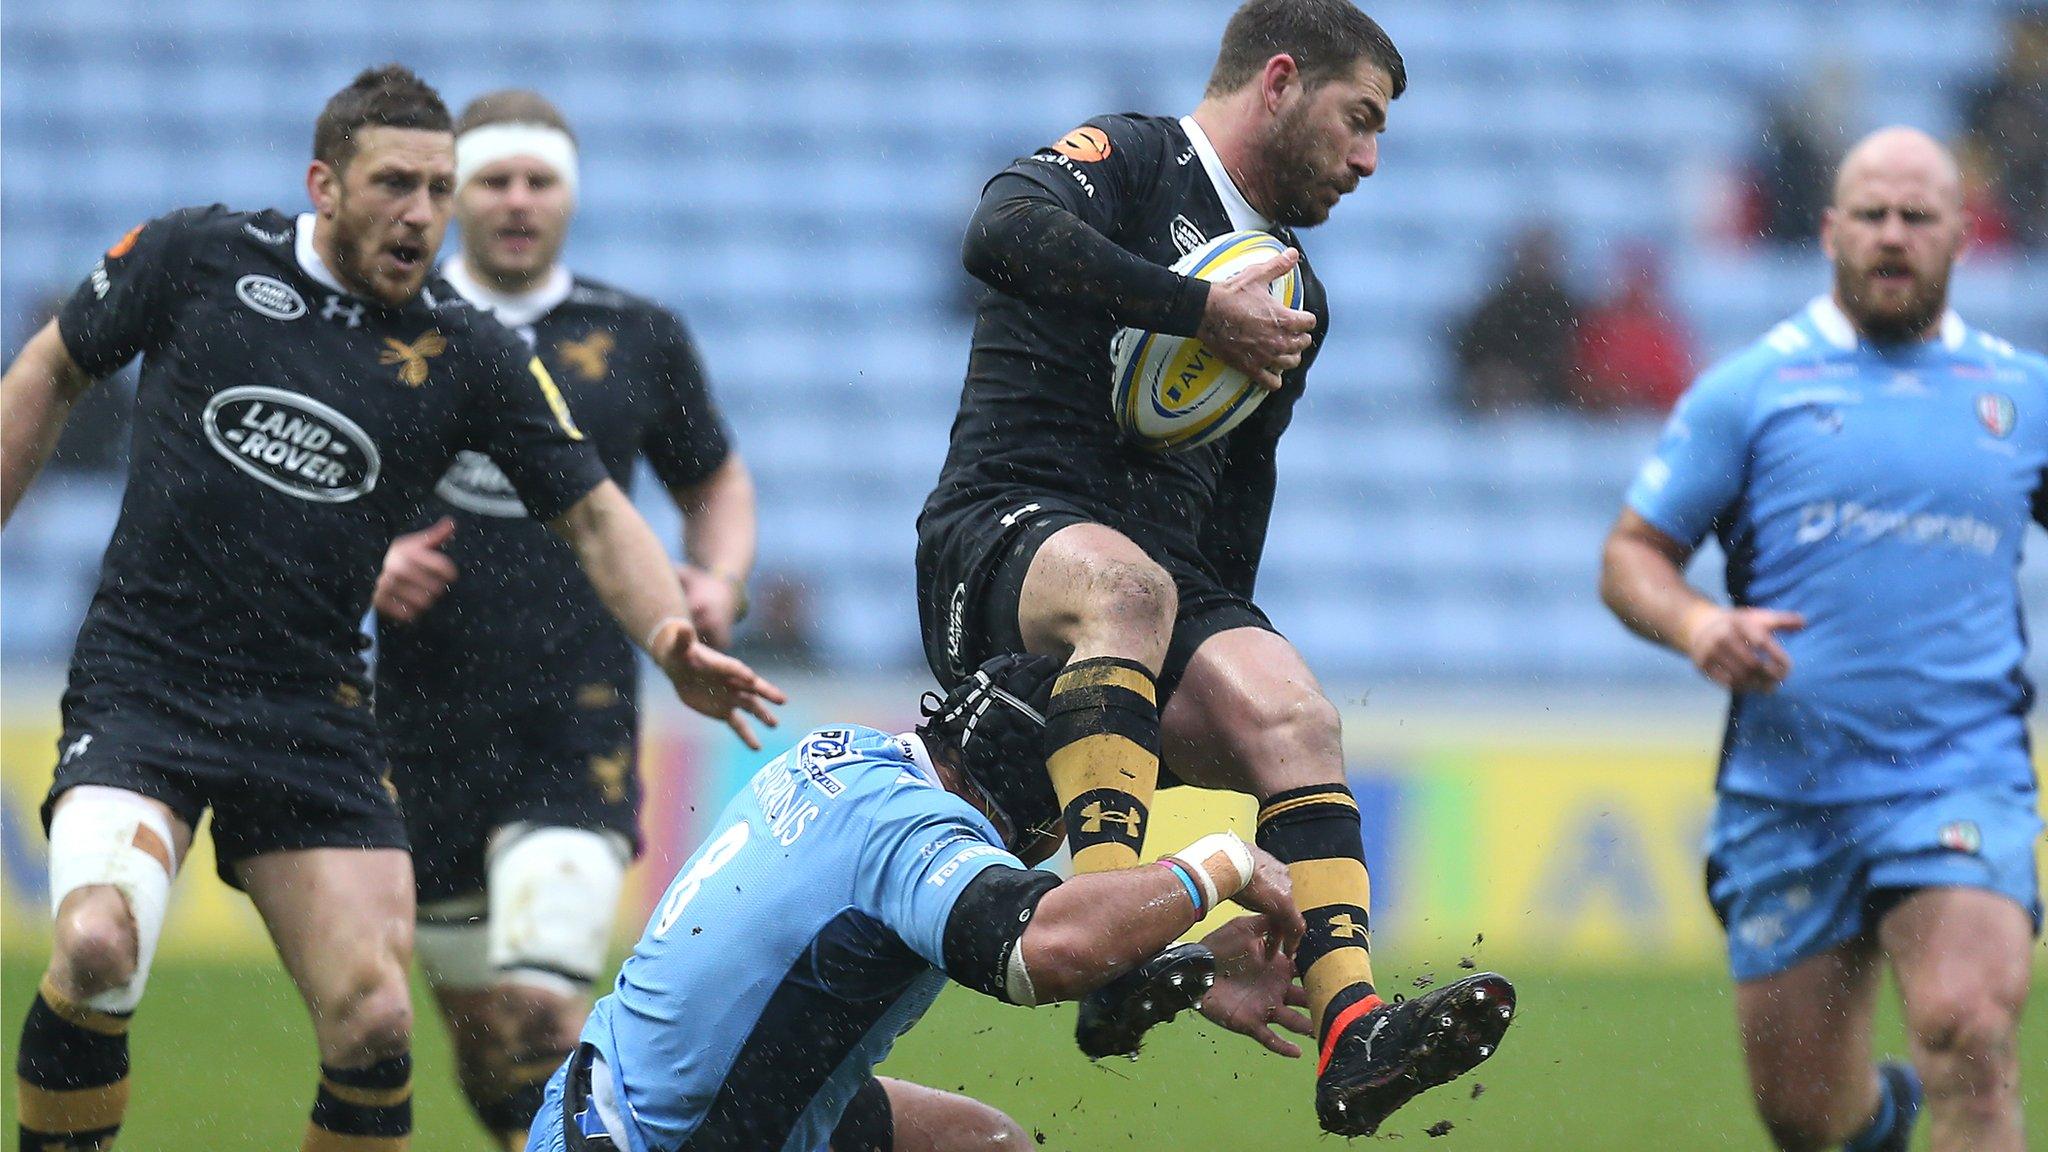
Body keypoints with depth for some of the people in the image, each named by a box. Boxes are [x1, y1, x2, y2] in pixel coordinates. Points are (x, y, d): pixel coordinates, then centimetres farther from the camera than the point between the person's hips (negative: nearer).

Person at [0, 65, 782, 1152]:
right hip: (141, 684, -2)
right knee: (98, 949, -25)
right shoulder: (199, 256, -1)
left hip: (313, 720, 2)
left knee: (374, 1024, -9)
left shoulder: (470, 356, 2)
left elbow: (593, 513, 5)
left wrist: (674, 644, -12)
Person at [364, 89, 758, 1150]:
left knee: (539, 1016, -20)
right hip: (421, 731, 2)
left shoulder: (638, 340, 7)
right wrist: (364, 565, -10)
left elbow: (715, 481, 21)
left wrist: (722, 584, 1)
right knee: (483, 1045, 9)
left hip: (576, 737, -2)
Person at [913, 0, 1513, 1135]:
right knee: (1123, 582, -39)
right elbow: (1002, 232, -20)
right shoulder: (1129, 159, 2)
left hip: (1174, 584, 6)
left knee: (1292, 719, -23)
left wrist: (1229, 642, 14)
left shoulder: (1293, 292, 26)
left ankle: (1353, 1037, -41)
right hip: (1005, 529, -6)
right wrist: (1204, 312, -17)